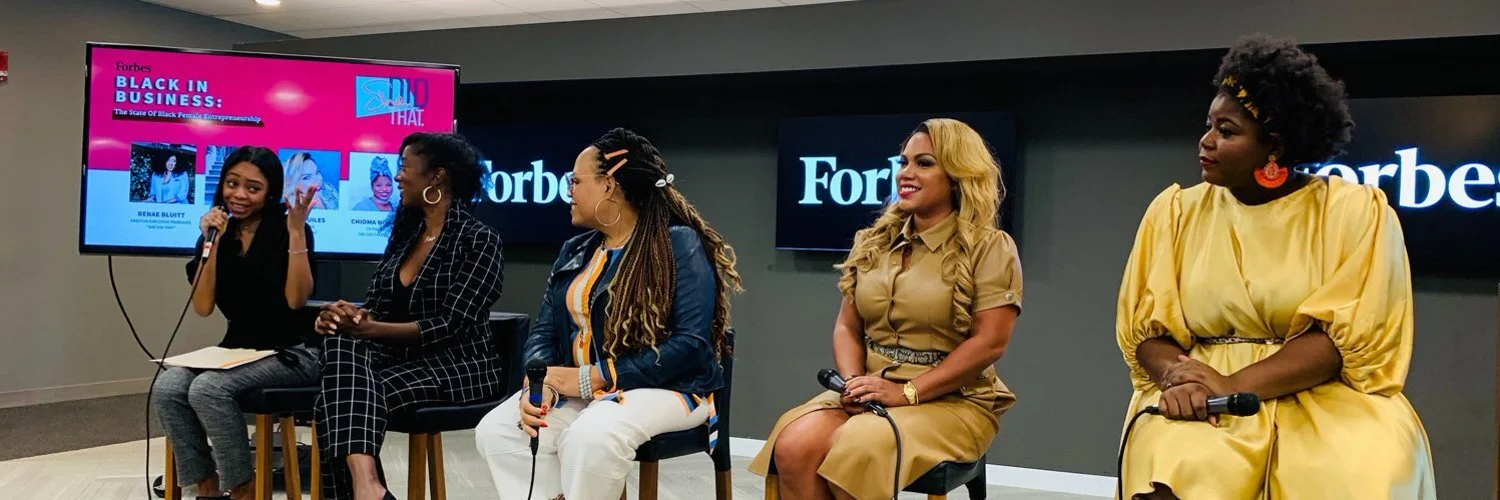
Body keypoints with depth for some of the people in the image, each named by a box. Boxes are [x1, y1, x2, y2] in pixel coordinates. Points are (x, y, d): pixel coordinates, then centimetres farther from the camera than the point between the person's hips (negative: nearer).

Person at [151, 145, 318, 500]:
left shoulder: (288, 230, -6)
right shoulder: (217, 234, 6)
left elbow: (295, 300, -18)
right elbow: (203, 308, -4)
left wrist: (296, 234, -23)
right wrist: (213, 244, -12)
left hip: (290, 353, -5)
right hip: (237, 350, 5)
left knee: (208, 389, -29)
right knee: (166, 388, -21)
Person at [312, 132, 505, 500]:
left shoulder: (479, 241, -8)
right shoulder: (405, 233, 14)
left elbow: (450, 325, -15)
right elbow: (374, 306, 12)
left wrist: (369, 328, -20)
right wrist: (349, 317, -13)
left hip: (459, 366, -6)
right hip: (404, 358, 6)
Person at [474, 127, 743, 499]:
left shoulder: (680, 244, -10)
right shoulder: (575, 251, 13)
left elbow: (691, 344, -19)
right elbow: (545, 330, 9)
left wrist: (593, 378, -20)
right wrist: (537, 384, -15)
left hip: (665, 388, -6)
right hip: (578, 388, 7)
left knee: (590, 437, -36)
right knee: (496, 430, -17)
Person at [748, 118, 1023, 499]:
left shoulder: (989, 247, -4)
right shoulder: (873, 242, 13)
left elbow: (989, 342, -11)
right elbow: (848, 327, 13)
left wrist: (908, 392, -17)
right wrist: (854, 382, -8)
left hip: (951, 402, -4)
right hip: (872, 394, 5)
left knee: (854, 450, -33)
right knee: (793, 446, -25)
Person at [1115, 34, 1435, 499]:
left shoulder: (1355, 210, 0)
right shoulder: (1176, 210, 8)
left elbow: (1350, 335, -10)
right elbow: (1145, 328, 5)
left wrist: (1234, 385, -21)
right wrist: (1177, 377, -18)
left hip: (1325, 398, 0)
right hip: (1204, 403, 1)